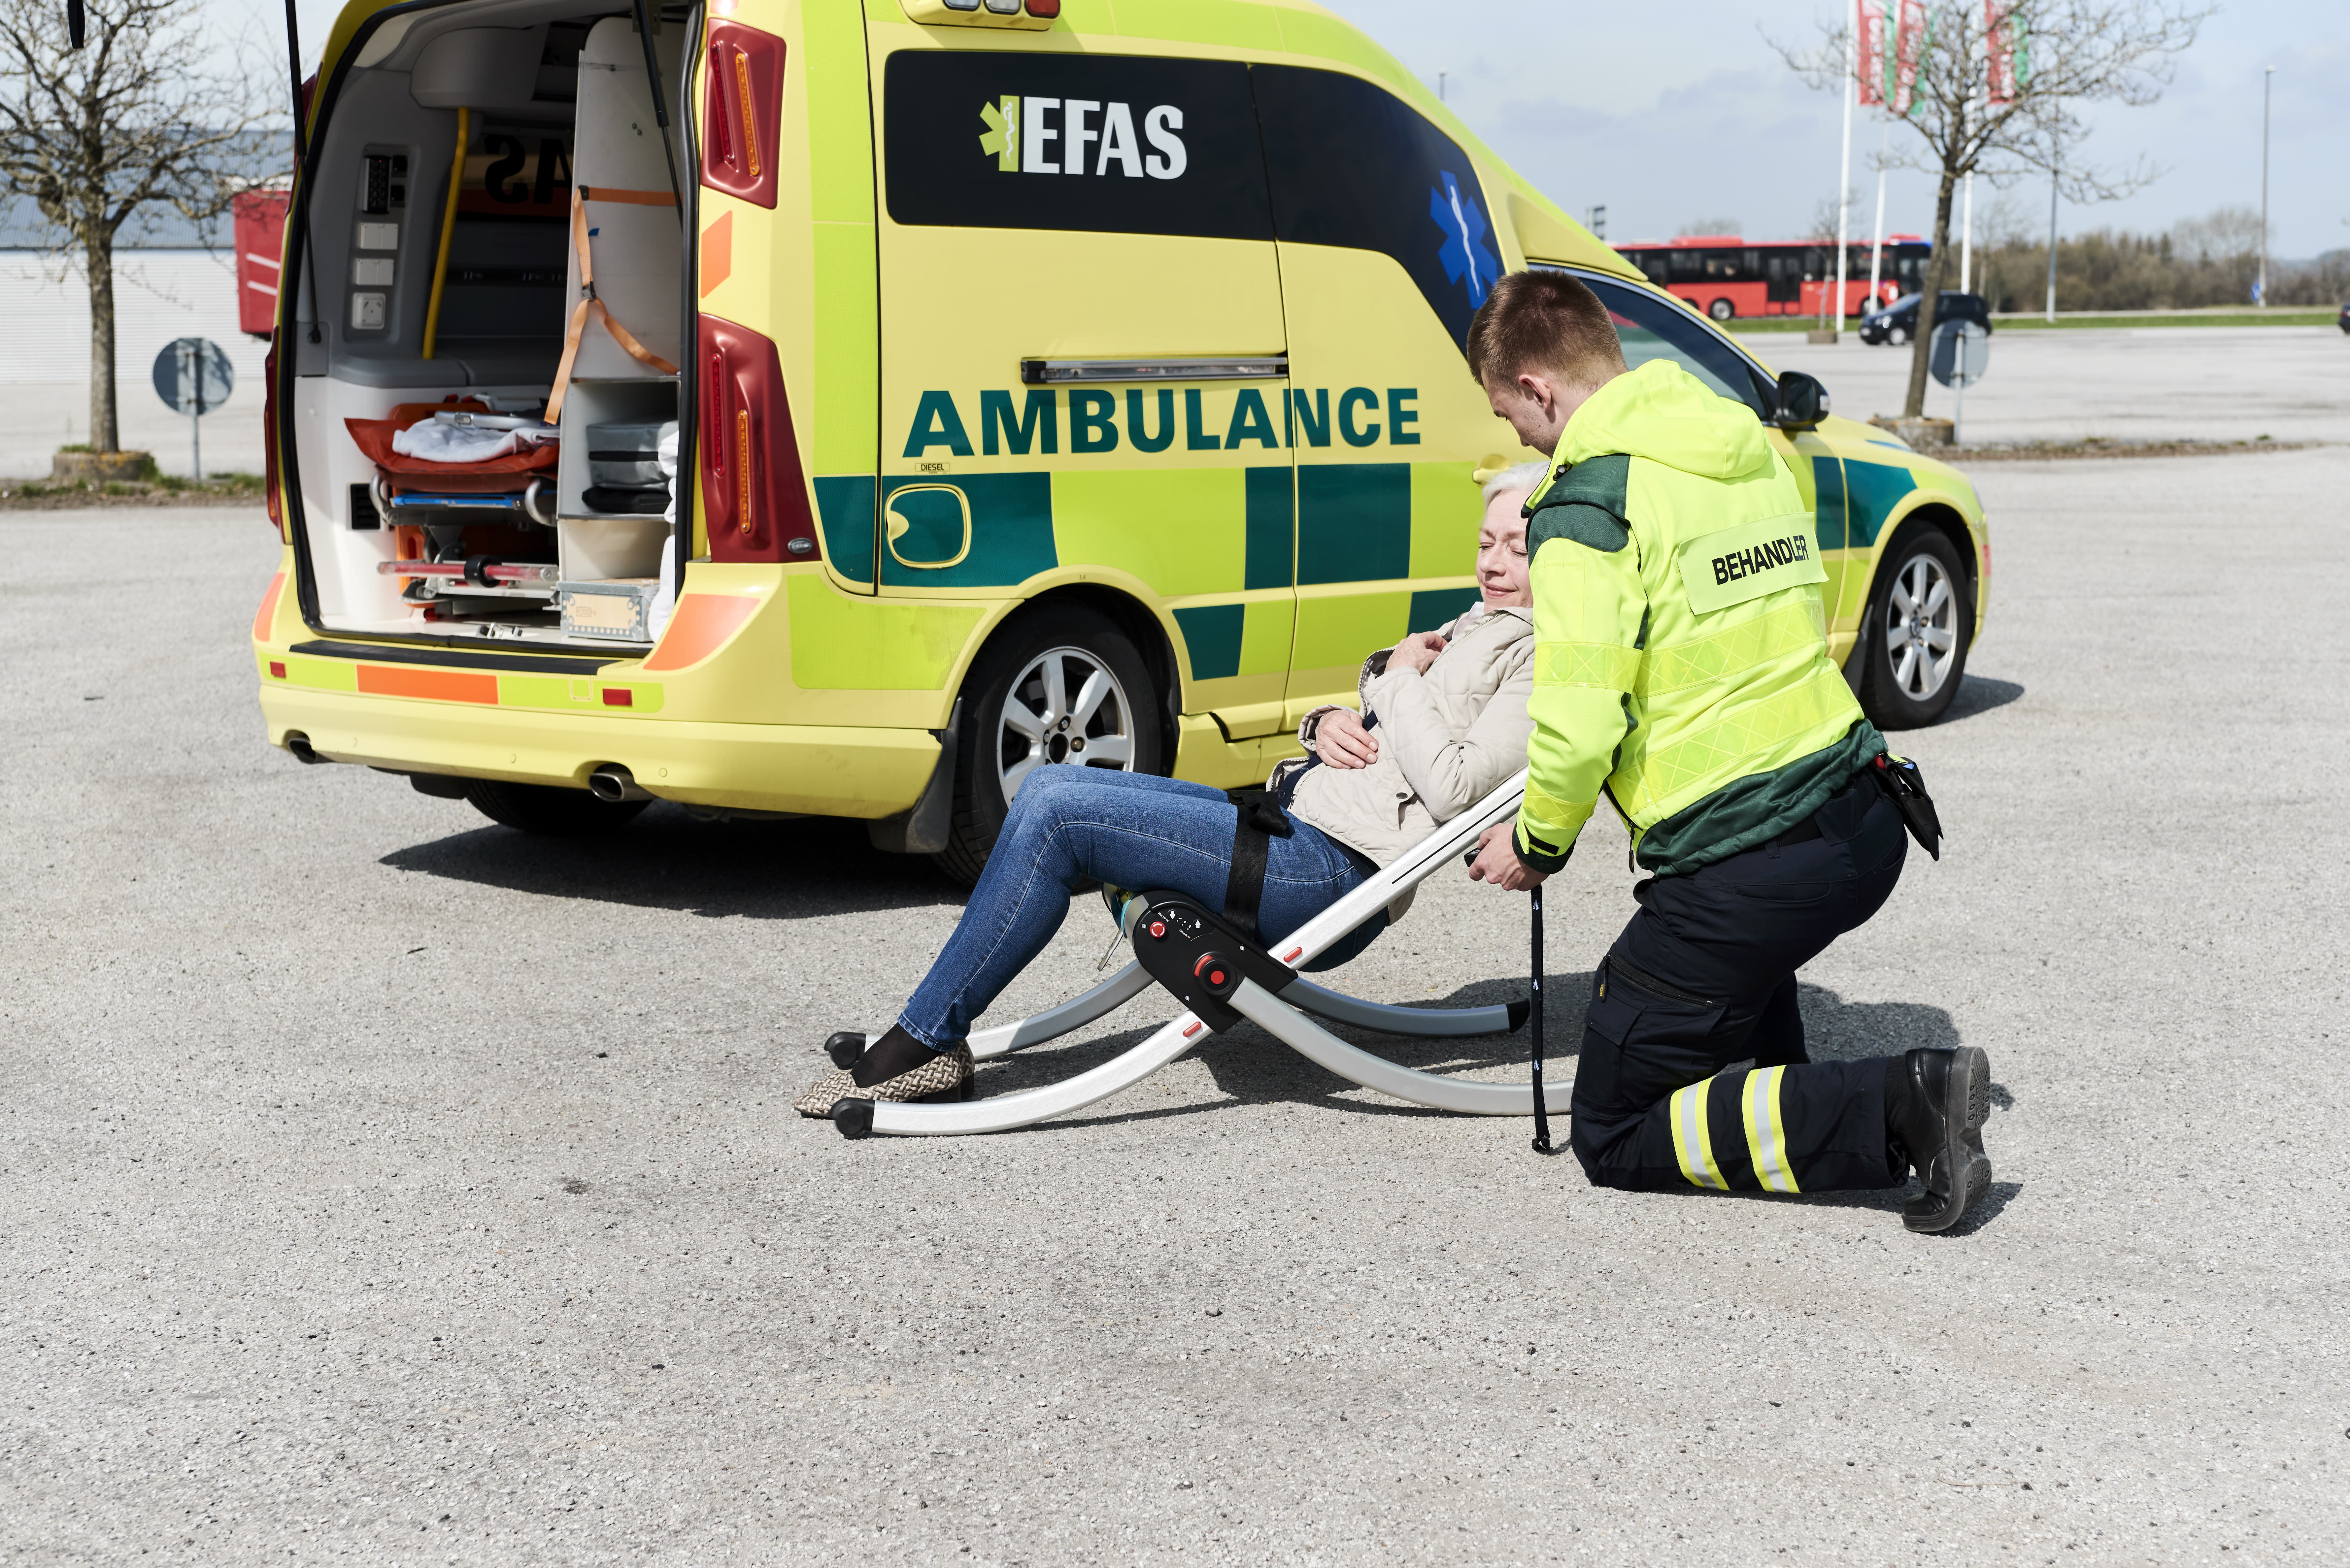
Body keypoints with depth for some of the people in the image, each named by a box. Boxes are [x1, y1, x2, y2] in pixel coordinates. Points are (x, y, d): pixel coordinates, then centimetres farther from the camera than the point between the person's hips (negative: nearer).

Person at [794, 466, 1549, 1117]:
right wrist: (1326, 723, 5)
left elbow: (1452, 789, -19)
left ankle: (922, 1040, -9)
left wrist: (1398, 680, -6)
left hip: (1338, 872, -10)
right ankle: (929, 1044, -2)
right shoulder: (1479, 627, 24)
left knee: (1056, 816, -17)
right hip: (1292, 821, 10)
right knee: (1048, 787, 0)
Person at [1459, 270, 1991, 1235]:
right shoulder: (1751, 450, 12)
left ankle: (1893, 1113, -10)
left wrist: (1535, 844, 1)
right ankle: (1785, 1085, 23)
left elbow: (1580, 721, -18)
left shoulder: (1587, 502, -13)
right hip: (1864, 824, 9)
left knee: (1615, 1135, 6)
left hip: (1747, 871, -9)